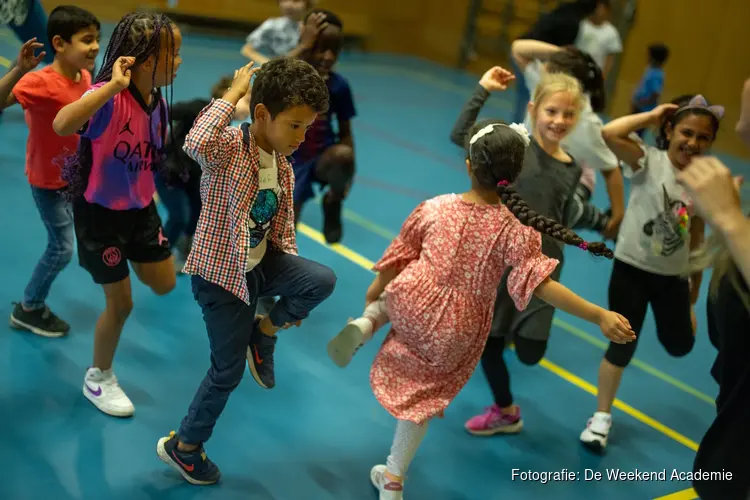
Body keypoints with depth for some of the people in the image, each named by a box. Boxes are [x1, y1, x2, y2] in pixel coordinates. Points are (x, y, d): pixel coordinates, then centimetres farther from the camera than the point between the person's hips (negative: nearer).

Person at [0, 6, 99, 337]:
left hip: (74, 174, 7)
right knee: (63, 248, 4)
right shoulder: (41, 82, -31)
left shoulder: (84, 76, -7)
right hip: (48, 180, -7)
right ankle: (28, 309, 27)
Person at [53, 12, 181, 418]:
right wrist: (114, 86, -51)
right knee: (121, 302, 5)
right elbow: (62, 125, -51)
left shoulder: (157, 101, -6)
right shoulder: (109, 98, -30)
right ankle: (99, 379, 28)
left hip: (140, 206, 7)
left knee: (164, 285, 14)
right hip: (99, 210, -7)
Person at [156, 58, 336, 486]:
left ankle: (265, 332, 9)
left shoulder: (284, 167, 0)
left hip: (262, 262, 6)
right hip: (221, 272, -6)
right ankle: (183, 446, 28)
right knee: (229, 370, 3)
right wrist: (233, 94, -36)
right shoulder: (227, 149, -23)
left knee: (323, 280, -19)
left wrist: (292, 283, 10)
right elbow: (196, 143, -48)